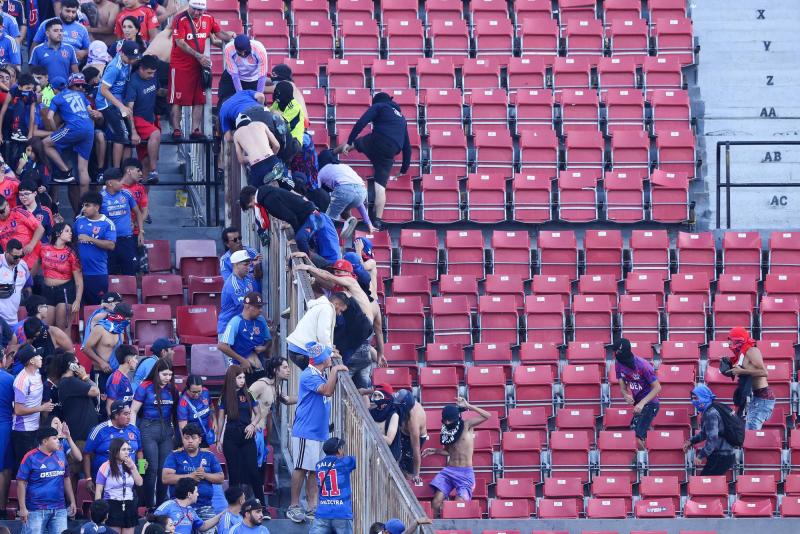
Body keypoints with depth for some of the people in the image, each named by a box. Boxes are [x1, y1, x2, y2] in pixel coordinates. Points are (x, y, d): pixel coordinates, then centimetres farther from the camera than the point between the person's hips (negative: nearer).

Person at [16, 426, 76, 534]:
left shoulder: (60, 455, 10)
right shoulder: (31, 457, -6)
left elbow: (66, 479, 21)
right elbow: (21, 483, -5)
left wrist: (72, 501, 17)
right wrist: (22, 508, -10)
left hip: (59, 509, 5)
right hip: (36, 510, -5)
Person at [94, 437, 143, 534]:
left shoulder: (130, 465, 11)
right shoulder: (106, 467, -6)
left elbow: (139, 483, 6)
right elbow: (98, 491, -5)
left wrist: (133, 467, -5)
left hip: (129, 506, 5)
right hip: (112, 505, -5)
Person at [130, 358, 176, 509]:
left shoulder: (171, 389, 9)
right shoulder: (145, 388, -5)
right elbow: (133, 411, -4)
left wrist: (176, 433, 11)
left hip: (167, 430, 5)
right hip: (149, 429, -5)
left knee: (165, 469, 4)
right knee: (152, 468, -6)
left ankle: (161, 504, 14)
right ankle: (149, 506, 1)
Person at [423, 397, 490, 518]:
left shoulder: (466, 425, -4)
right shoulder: (447, 431, 10)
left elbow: (487, 416, -14)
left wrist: (468, 406, -14)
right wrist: (434, 451, 7)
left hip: (465, 473, -5)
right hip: (449, 471, 5)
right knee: (436, 503, -11)